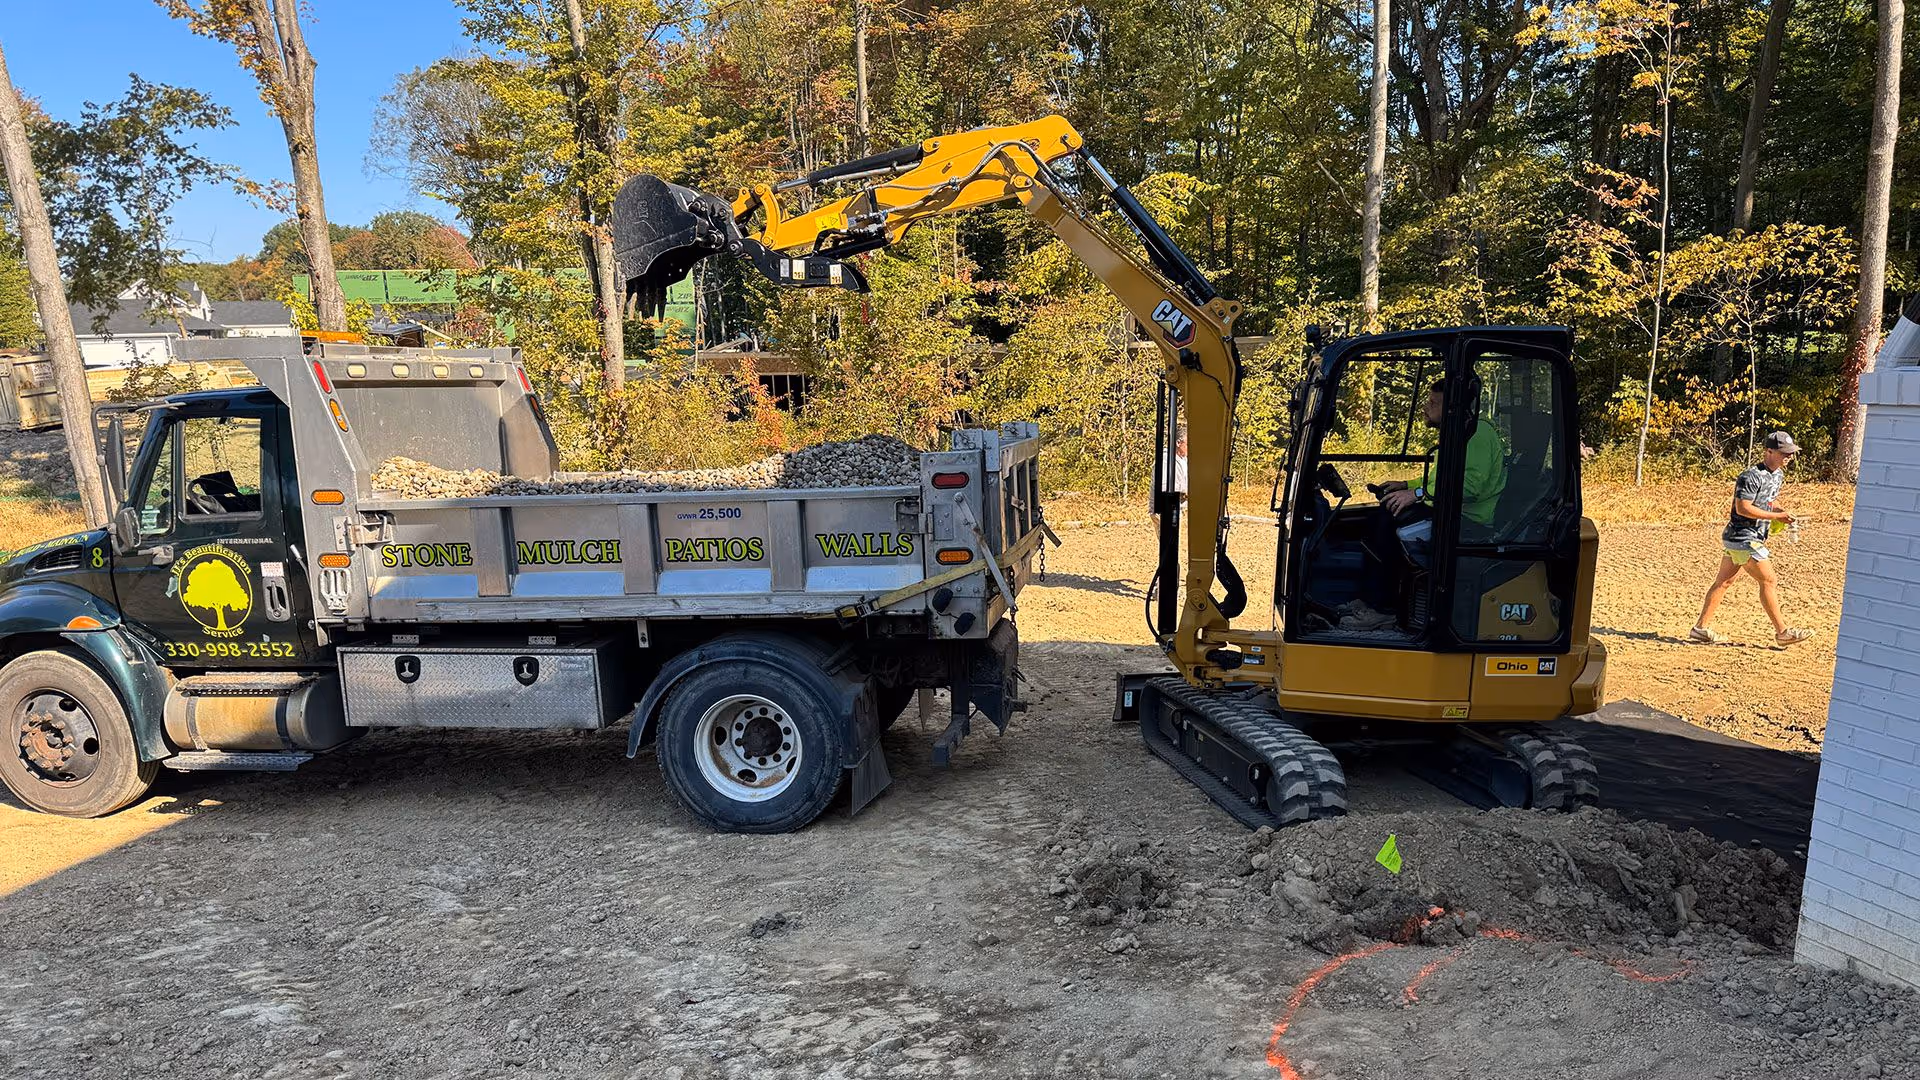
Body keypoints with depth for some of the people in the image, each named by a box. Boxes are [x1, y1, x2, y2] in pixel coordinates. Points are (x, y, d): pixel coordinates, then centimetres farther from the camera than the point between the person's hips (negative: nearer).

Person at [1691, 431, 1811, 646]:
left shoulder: (1778, 474, 12)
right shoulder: (1752, 477, -18)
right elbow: (1743, 508, -23)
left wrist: (1781, 513, 7)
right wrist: (1776, 516, -20)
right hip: (1743, 538, -10)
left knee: (1724, 582, 10)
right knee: (1767, 580, -6)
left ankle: (1701, 628, 13)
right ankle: (1782, 631, 1)